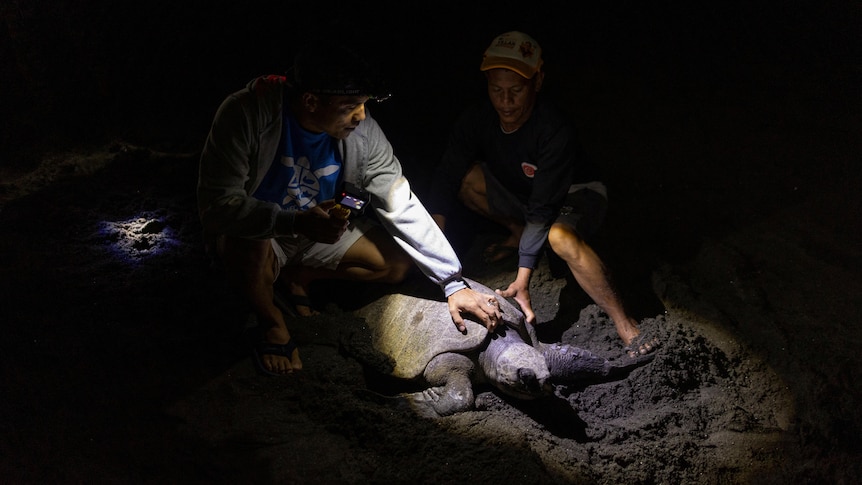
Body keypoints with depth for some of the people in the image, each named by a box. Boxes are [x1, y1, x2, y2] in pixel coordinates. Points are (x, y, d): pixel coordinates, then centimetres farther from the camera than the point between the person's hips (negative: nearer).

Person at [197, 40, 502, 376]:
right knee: (247, 242, -37)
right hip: (258, 233, -4)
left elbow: (402, 208, -15)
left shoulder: (362, 131, -19)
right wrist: (297, 222, -47)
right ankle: (271, 323, -4)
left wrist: (454, 283, -18)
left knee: (399, 264, -8)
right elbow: (216, 203, -32)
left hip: (322, 230, 4)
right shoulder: (246, 113, -30)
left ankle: (298, 276, 11)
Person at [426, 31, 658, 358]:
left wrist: (522, 281, -39)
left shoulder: (554, 131, -33)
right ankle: (518, 232, 7)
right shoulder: (477, 119, -17)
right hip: (520, 196, 6)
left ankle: (625, 325, -29)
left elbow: (543, 209, -36)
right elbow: (447, 177, -17)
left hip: (575, 193, -6)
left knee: (561, 237, -41)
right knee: (465, 177, -17)